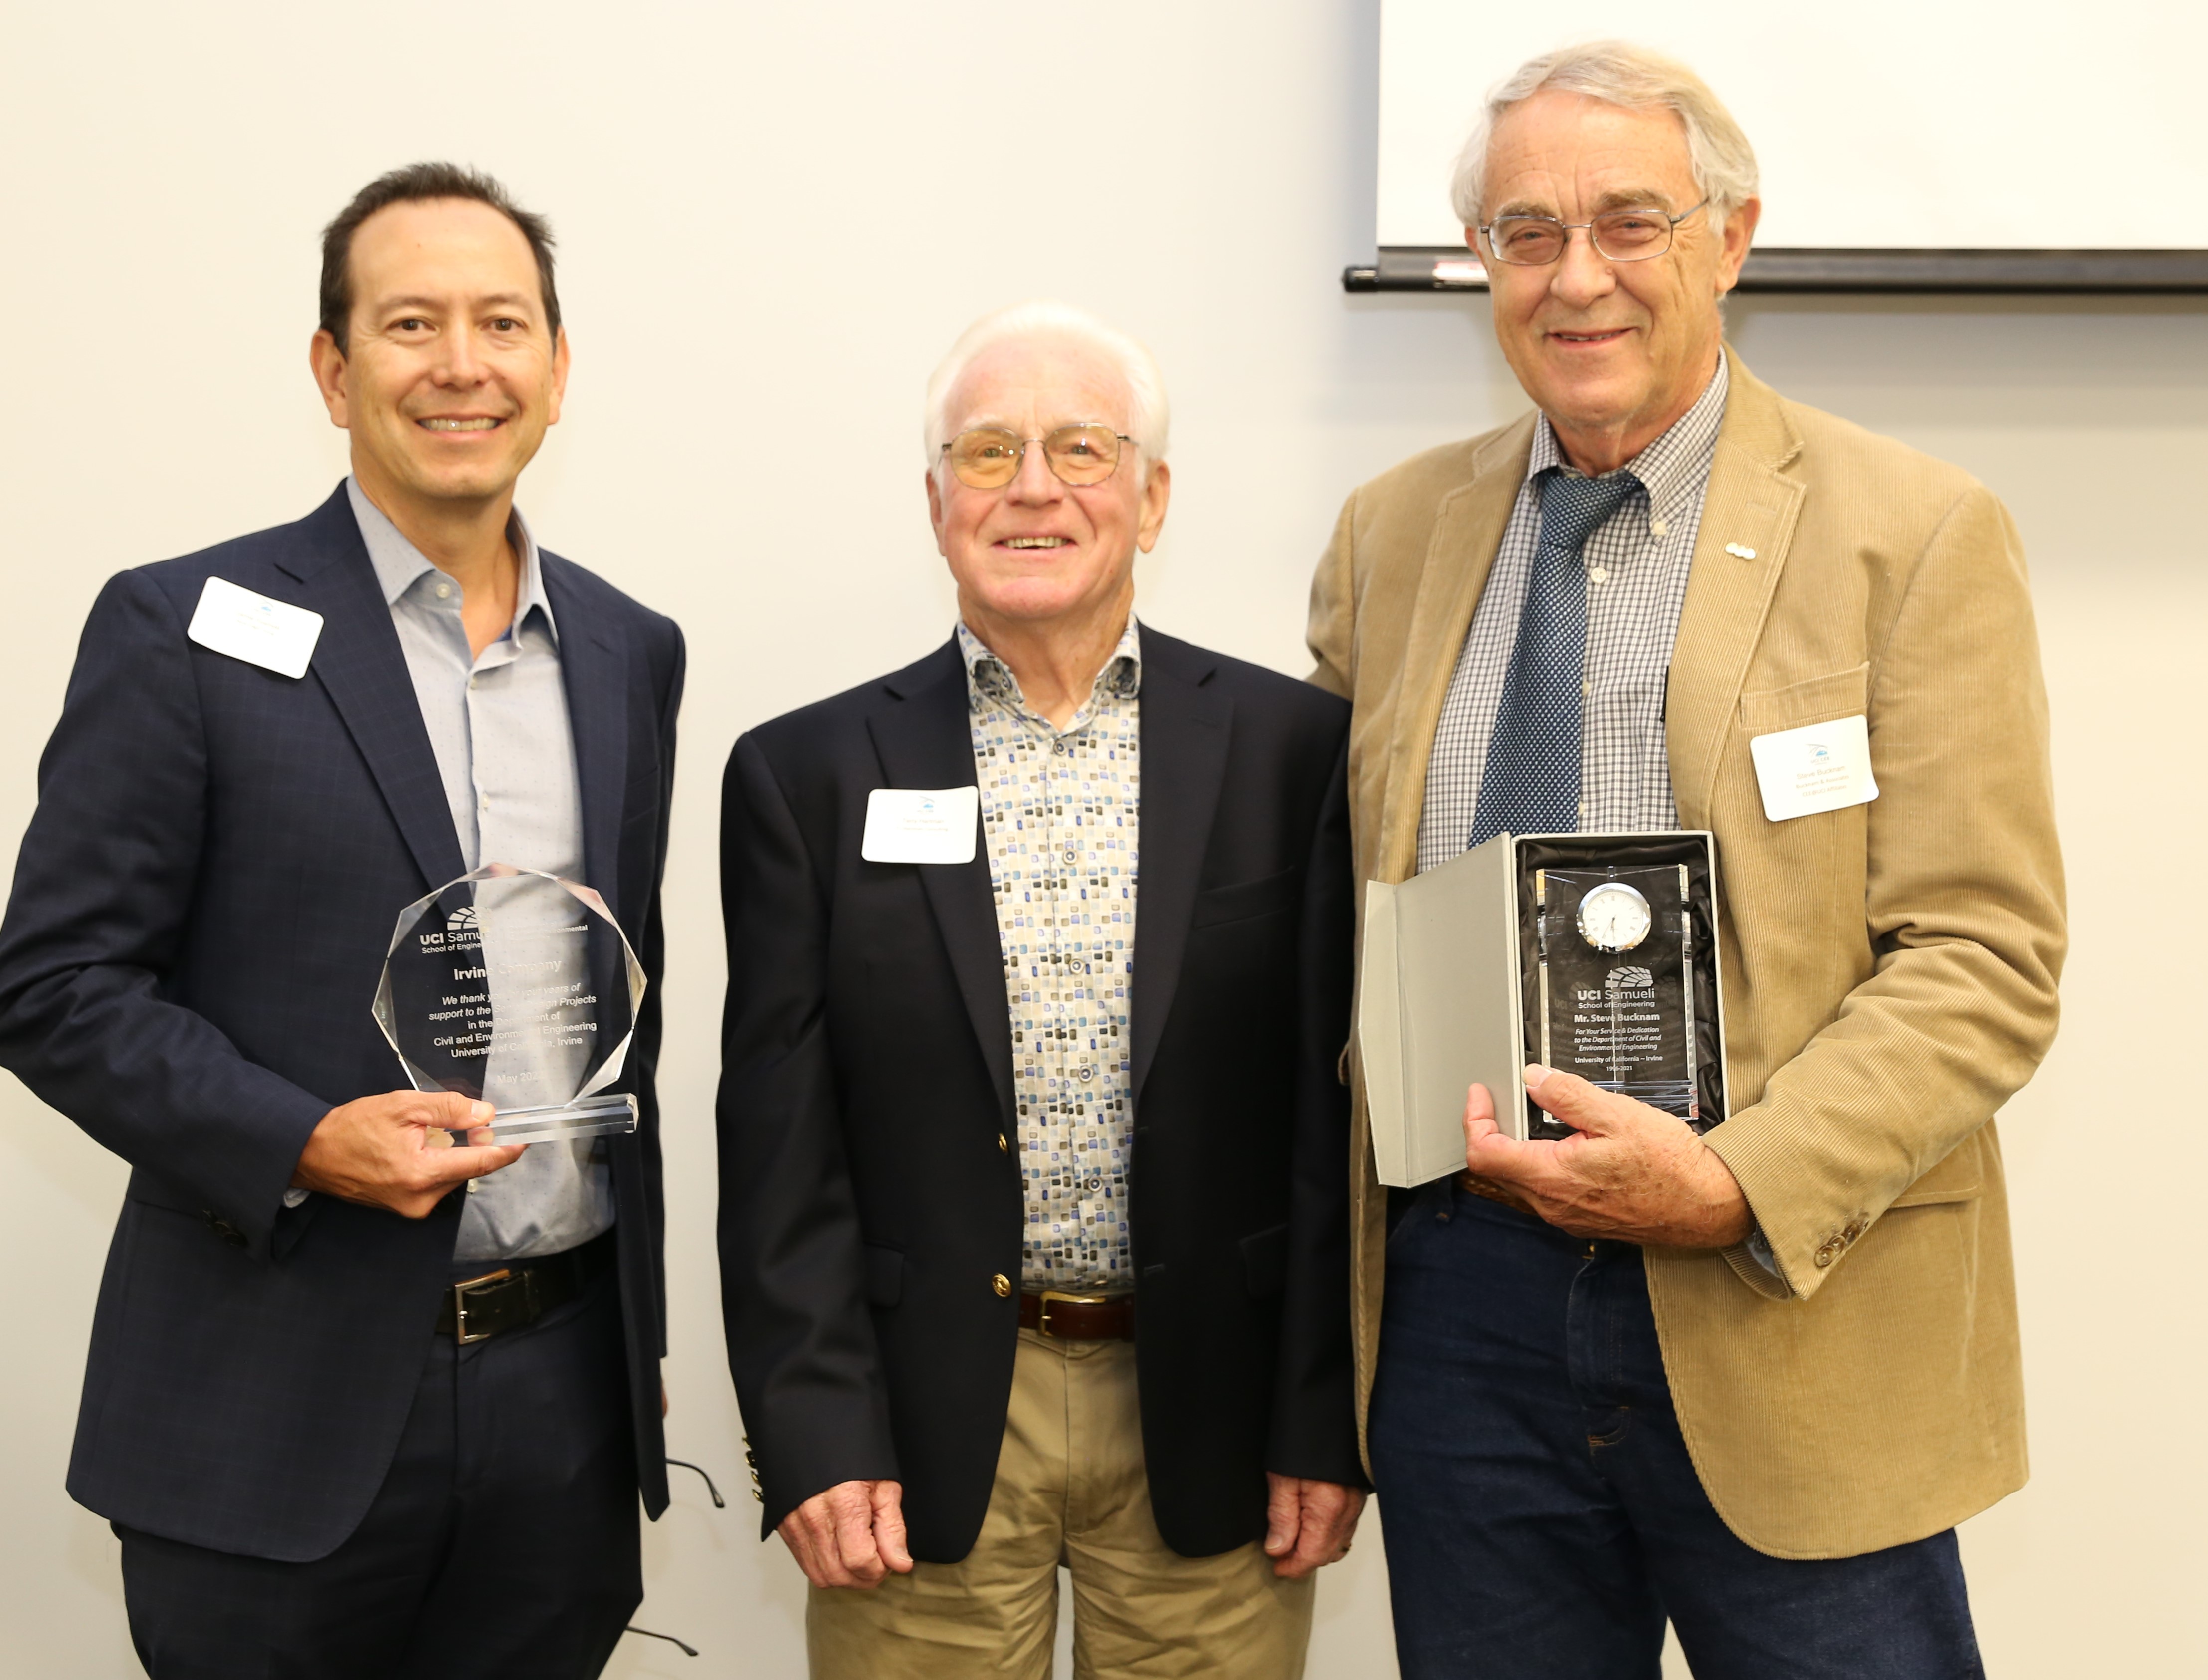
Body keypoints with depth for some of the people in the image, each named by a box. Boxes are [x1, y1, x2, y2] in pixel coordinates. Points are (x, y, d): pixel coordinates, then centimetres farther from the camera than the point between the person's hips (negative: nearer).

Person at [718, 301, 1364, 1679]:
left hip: (1212, 1421, 0)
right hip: (923, 1430, 0)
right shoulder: (808, 774, 1)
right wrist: (818, 1442, -6)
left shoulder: (1296, 748, 0)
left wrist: (1328, 1424, -2)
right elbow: (780, 1141, 0)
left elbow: (1340, 1104, 0)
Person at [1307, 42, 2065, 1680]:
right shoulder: (1391, 534, 9)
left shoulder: (1914, 532, -4)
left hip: (1790, 1317, -3)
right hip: (1460, 1311, 4)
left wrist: (1737, 1184, -22)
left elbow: (1984, 959, -9)